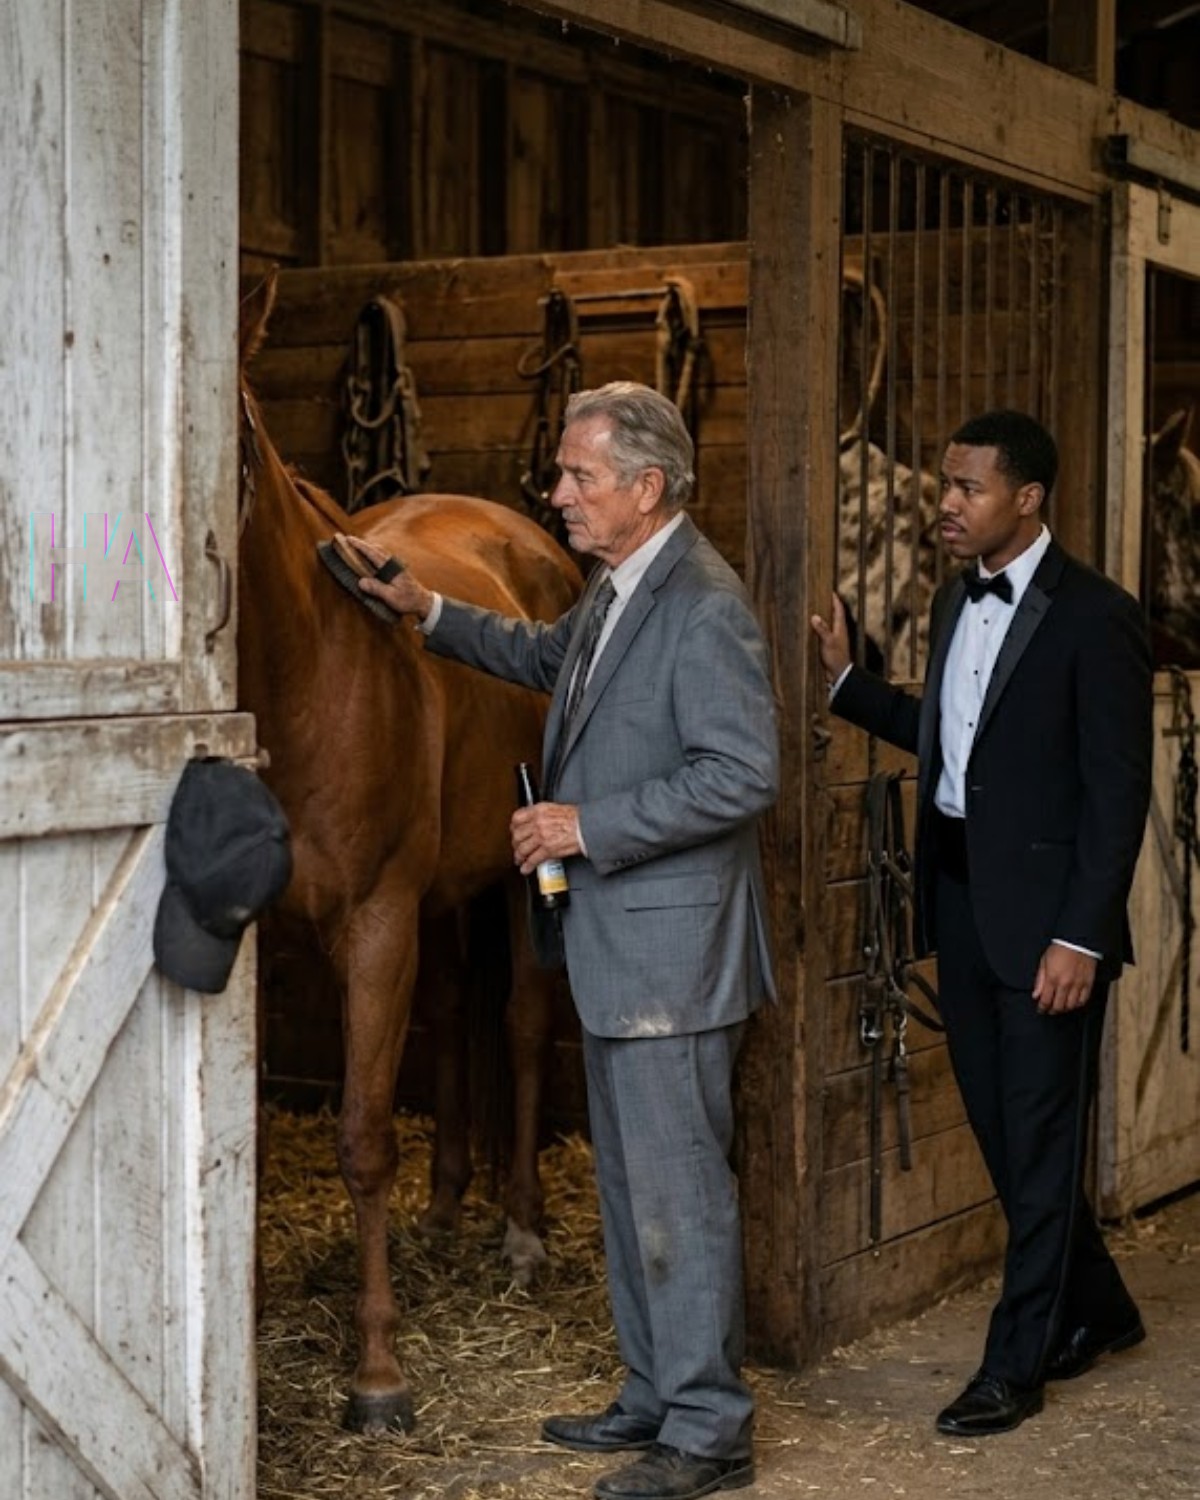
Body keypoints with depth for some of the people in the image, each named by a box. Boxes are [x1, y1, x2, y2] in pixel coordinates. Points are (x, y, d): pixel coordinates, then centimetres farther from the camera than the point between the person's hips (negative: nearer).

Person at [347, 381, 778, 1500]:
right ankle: (653, 1397, 31)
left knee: (678, 1191, -2)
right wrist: (431, 613, 22)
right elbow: (550, 660, 32)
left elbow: (742, 773, -25)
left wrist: (587, 824, -22)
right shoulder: (614, 587, 12)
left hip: (669, 947, -10)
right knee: (630, 1181, 18)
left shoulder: (704, 608, -19)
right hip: (611, 943, 10)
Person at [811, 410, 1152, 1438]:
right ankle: (1094, 1308, 34)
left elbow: (1118, 789, -15)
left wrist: (1081, 937, -19)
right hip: (960, 893, 8)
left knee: (1039, 1134, 2)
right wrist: (846, 680, 10)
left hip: (1045, 910, -8)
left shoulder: (1094, 616, -14)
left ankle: (1015, 1365, 12)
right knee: (999, 1122, 15)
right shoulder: (957, 601, 10)